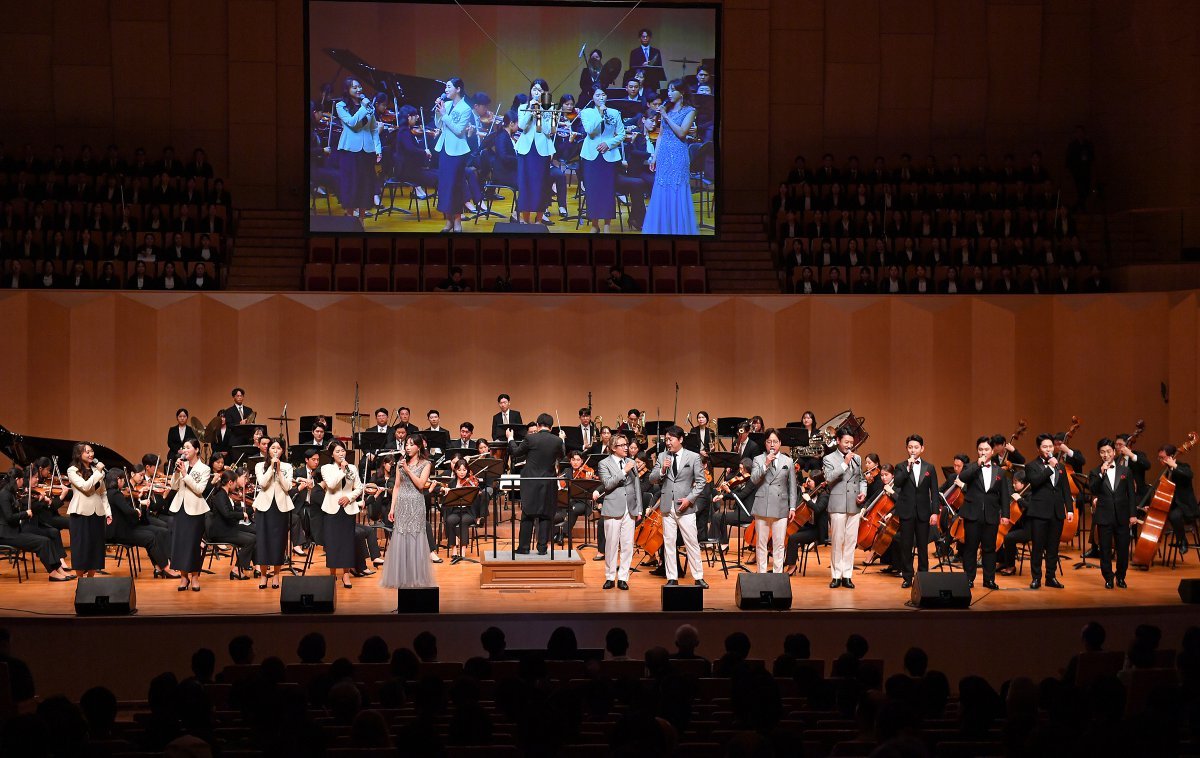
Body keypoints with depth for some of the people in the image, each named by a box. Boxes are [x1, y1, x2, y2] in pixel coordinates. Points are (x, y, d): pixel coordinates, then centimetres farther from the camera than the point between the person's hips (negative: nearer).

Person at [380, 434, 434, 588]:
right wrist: (392, 508, 5)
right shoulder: (401, 463, 11)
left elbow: (421, 485, -11)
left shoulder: (425, 464, 2)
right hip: (401, 505, 3)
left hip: (416, 505, -3)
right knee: (400, 540, 1)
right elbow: (397, 487, 10)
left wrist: (407, 469, -14)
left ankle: (416, 578, 4)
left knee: (415, 540, -3)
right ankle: (400, 578, 7)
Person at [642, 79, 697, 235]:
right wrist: (654, 156, 9)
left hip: (678, 155, -5)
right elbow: (661, 135, 13)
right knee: (662, 192, 5)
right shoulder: (668, 109, 12)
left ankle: (679, 229, 3)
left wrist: (667, 117, -14)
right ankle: (662, 228, 12)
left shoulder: (689, 111, -3)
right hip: (663, 154, 5)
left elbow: (681, 132, -14)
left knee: (677, 192, -4)